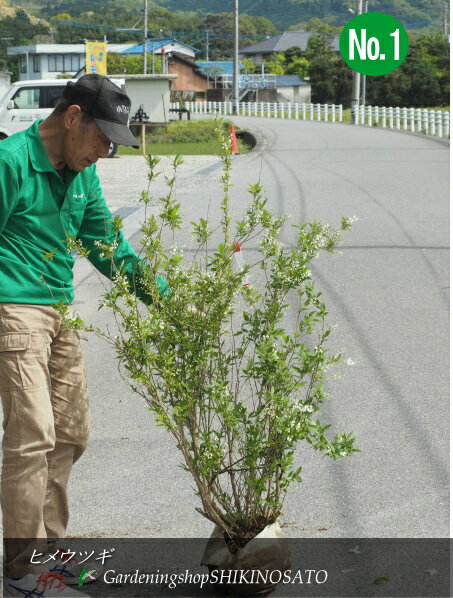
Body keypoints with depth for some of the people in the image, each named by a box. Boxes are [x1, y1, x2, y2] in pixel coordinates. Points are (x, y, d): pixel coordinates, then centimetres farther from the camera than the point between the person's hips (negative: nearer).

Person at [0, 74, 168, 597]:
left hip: (60, 313, 9)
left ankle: (47, 547, 25)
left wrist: (165, 298, 11)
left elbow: (107, 246, 17)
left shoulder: (82, 174, 11)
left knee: (70, 435, 12)